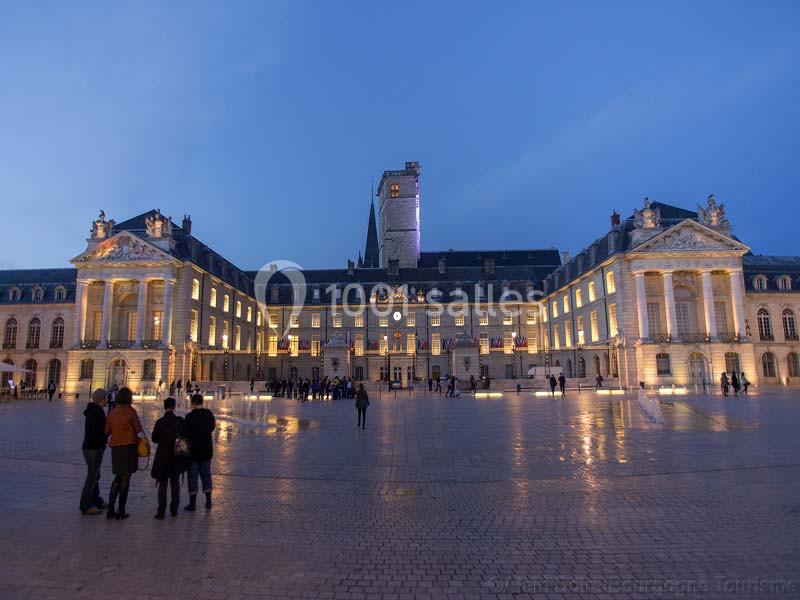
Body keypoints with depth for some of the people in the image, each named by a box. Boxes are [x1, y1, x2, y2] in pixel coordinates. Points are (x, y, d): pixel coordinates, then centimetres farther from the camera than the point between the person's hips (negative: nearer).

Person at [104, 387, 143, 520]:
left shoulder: (112, 413, 6)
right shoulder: (131, 411, -8)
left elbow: (107, 432, 8)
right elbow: (138, 430, -7)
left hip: (115, 448, 5)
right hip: (129, 447, -5)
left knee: (117, 478, 18)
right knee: (125, 479, 3)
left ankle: (110, 509, 14)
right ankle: (121, 511, 7)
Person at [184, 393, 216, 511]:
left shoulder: (189, 416, -14)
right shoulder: (209, 414, 0)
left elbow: (186, 434, -13)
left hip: (193, 450, -4)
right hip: (207, 449, 4)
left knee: (193, 476, 4)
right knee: (206, 474, 14)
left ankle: (192, 503, 8)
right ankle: (208, 501, 18)